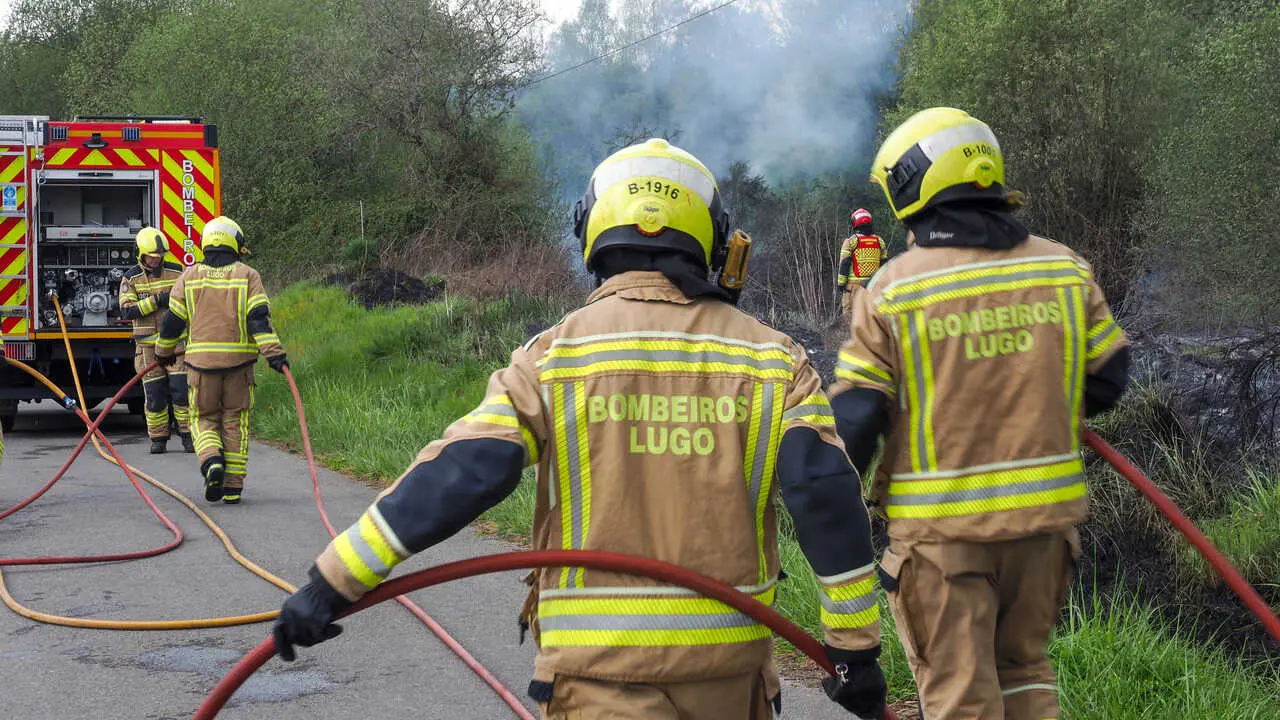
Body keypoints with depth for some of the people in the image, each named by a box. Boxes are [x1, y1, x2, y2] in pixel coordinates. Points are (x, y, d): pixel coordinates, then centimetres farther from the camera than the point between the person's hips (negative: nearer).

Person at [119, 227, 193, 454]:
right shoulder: (131, 278, 0)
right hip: (148, 345, 0)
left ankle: (188, 435, 4)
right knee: (154, 394, 2)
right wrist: (156, 301, -19)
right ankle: (158, 439, 13)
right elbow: (127, 310, -11)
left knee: (182, 389, -6)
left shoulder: (176, 272, 3)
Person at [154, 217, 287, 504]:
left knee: (204, 418, 13)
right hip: (239, 361, 0)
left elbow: (173, 319, 9)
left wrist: (163, 352, 24)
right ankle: (233, 488, 6)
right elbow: (259, 319, -10)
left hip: (201, 362, 1)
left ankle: (211, 462, -15)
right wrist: (274, 354, -13)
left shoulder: (189, 276, 5)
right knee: (235, 422, 7)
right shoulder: (248, 276, 1)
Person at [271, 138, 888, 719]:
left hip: (599, 667, -2)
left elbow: (458, 476, -11)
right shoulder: (773, 359, 2)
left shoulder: (553, 359, -4)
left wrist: (335, 580, -6)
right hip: (728, 662, 3)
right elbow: (826, 495, -4)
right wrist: (856, 647, 2)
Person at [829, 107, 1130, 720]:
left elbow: (854, 418, -11)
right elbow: (1108, 379, 6)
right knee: (1023, 669, 22)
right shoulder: (1066, 270, 0)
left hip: (940, 527, -4)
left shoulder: (890, 291, -11)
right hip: (1044, 513, 4)